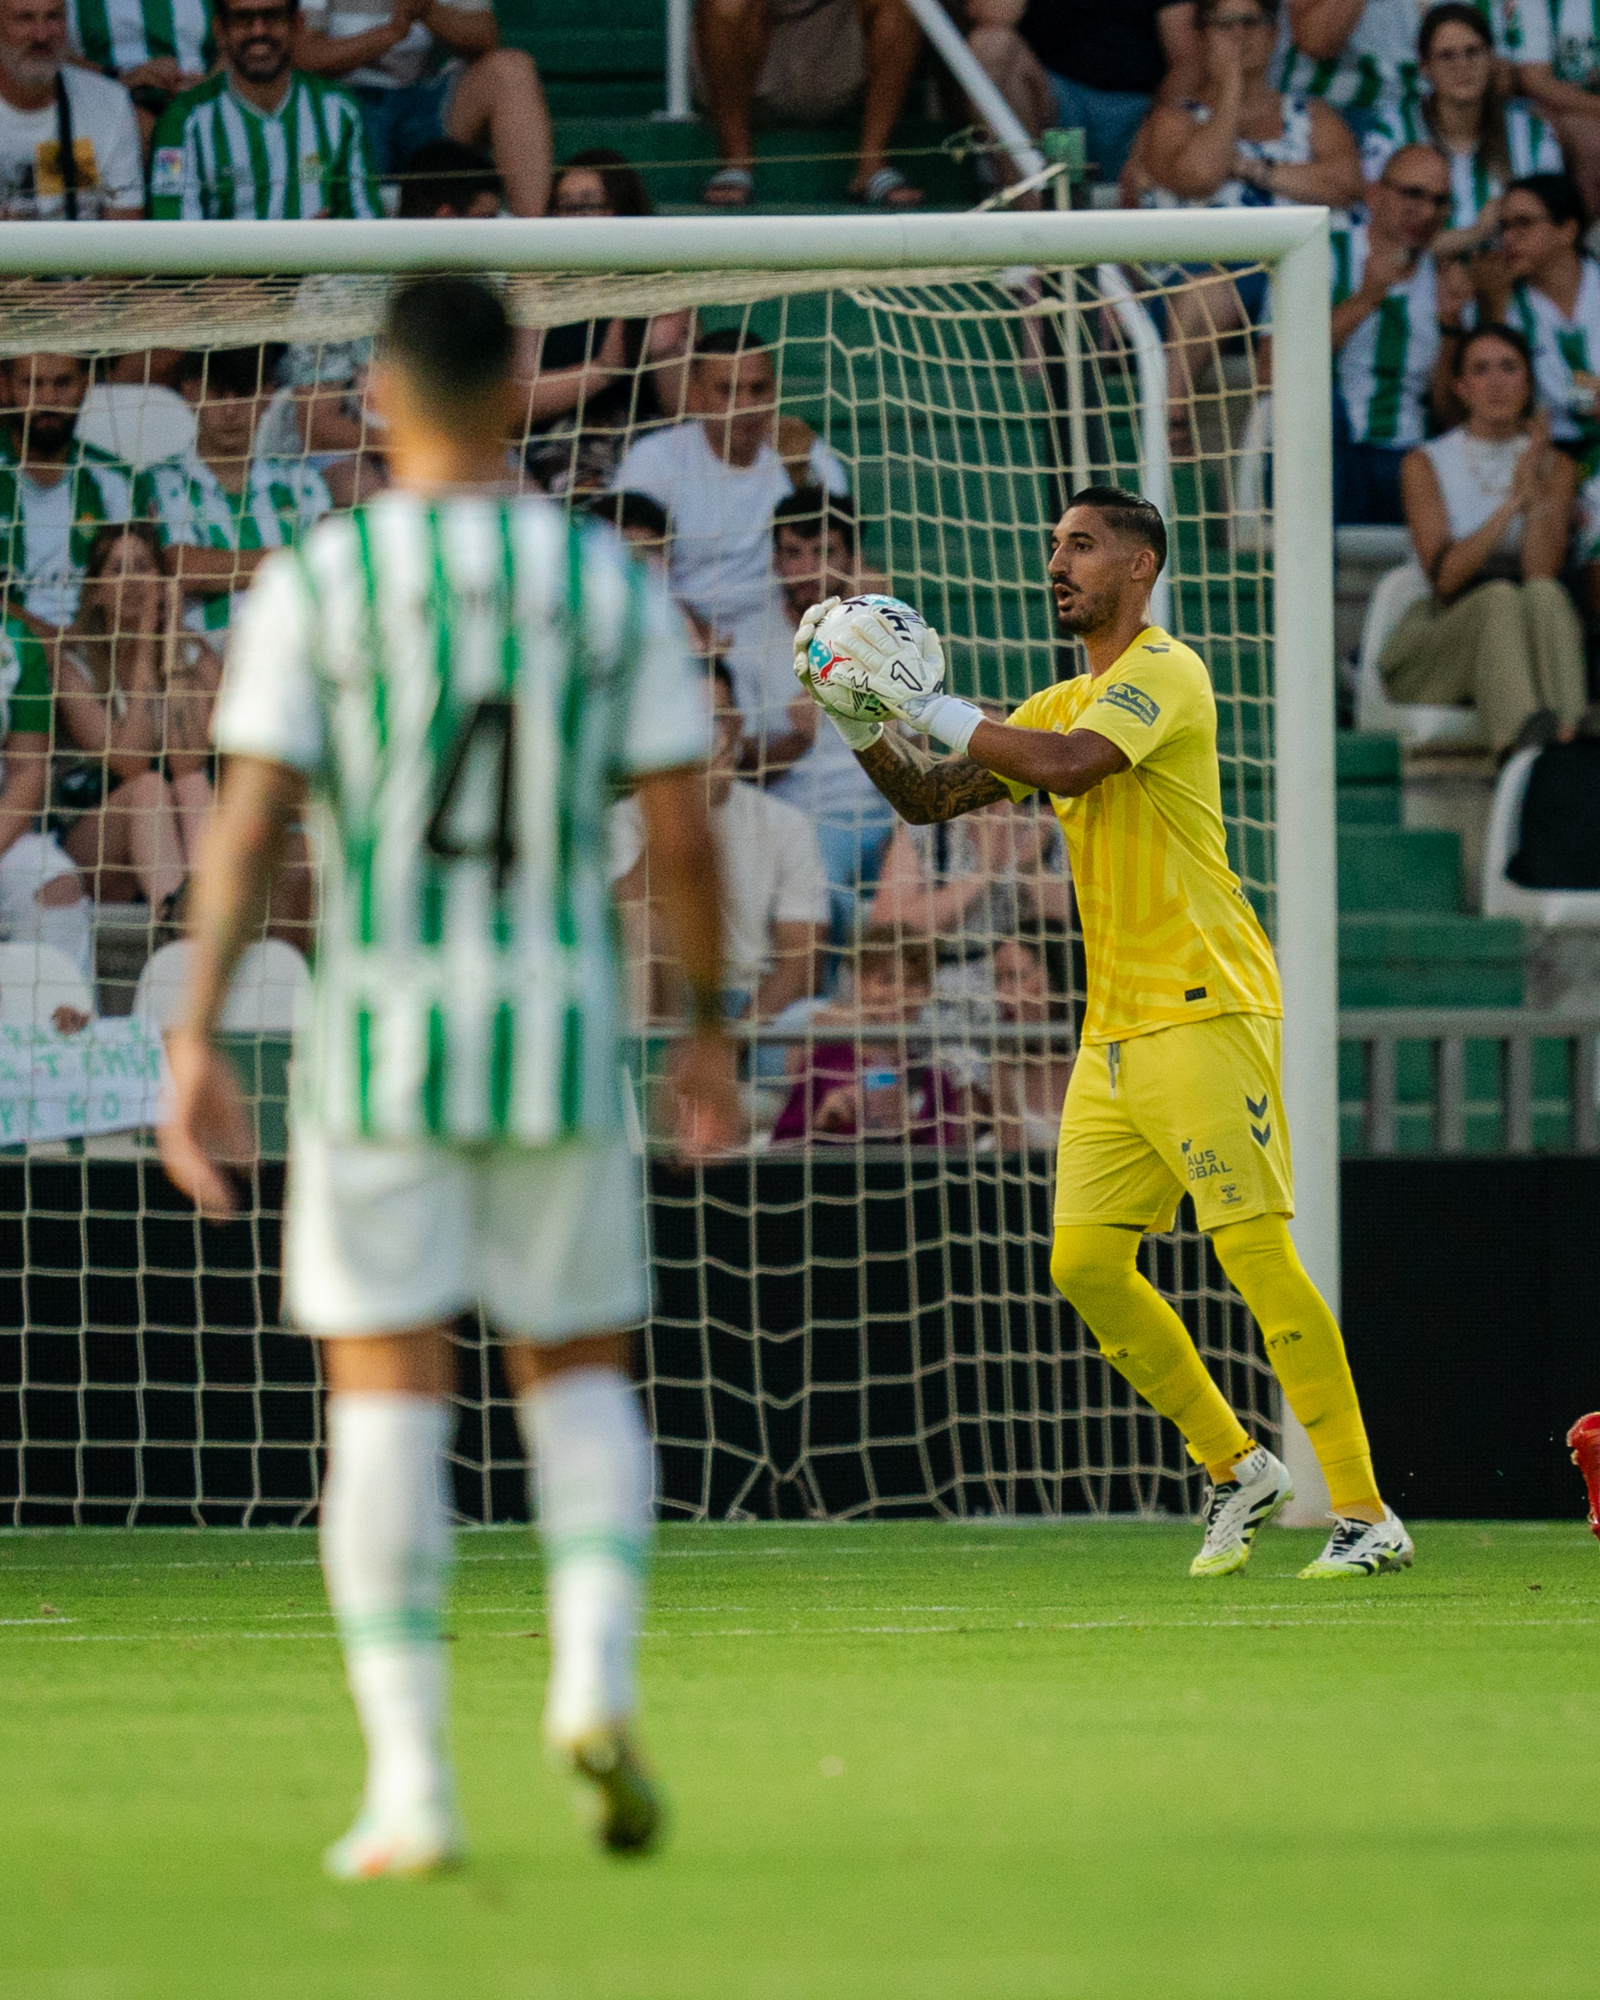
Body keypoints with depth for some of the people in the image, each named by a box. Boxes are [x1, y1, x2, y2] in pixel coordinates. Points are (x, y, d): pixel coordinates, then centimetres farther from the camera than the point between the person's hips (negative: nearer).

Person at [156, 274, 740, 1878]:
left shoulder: (315, 582, -3)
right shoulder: (612, 583, 2)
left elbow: (248, 822, -10)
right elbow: (683, 835, 1)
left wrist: (195, 1042, -9)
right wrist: (709, 1027, 13)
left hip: (375, 1032, -1)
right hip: (558, 1027, 1)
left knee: (385, 1396, 2)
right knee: (579, 1371, 15)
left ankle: (409, 1784, -4)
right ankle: (594, 1674, -10)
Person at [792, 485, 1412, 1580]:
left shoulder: (1165, 671, -8)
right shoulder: (1064, 703, 19)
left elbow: (1065, 766, -25)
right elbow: (930, 799, 20)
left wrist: (932, 706, -16)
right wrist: (862, 716, 3)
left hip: (1207, 1011, -9)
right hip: (1114, 1029, 9)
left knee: (1256, 1253, -12)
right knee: (1086, 1261, 2)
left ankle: (1366, 1513, -9)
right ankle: (1237, 1469, 16)